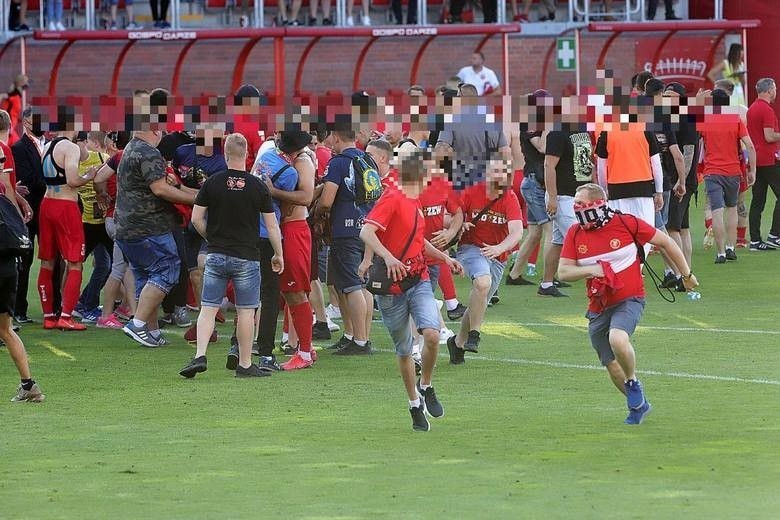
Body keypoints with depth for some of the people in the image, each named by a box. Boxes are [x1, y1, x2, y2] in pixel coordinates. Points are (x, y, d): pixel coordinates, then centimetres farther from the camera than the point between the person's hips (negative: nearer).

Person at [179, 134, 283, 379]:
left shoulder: (212, 183, -2)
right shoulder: (257, 186, -4)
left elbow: (196, 218, -1)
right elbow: (272, 225, -1)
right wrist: (278, 254, 10)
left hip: (216, 255, 1)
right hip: (246, 257, -1)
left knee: (208, 308, 5)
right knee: (245, 312, 5)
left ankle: (200, 356, -10)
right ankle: (245, 365, 9)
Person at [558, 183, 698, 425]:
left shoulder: (626, 223, -11)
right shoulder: (575, 233, 1)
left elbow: (664, 242, 0)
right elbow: (563, 271, 0)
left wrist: (686, 275, 8)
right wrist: (591, 270, -18)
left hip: (629, 299, -5)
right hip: (598, 308, 5)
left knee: (617, 339, -33)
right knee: (613, 367, 8)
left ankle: (633, 384, -6)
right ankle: (638, 405, 32)